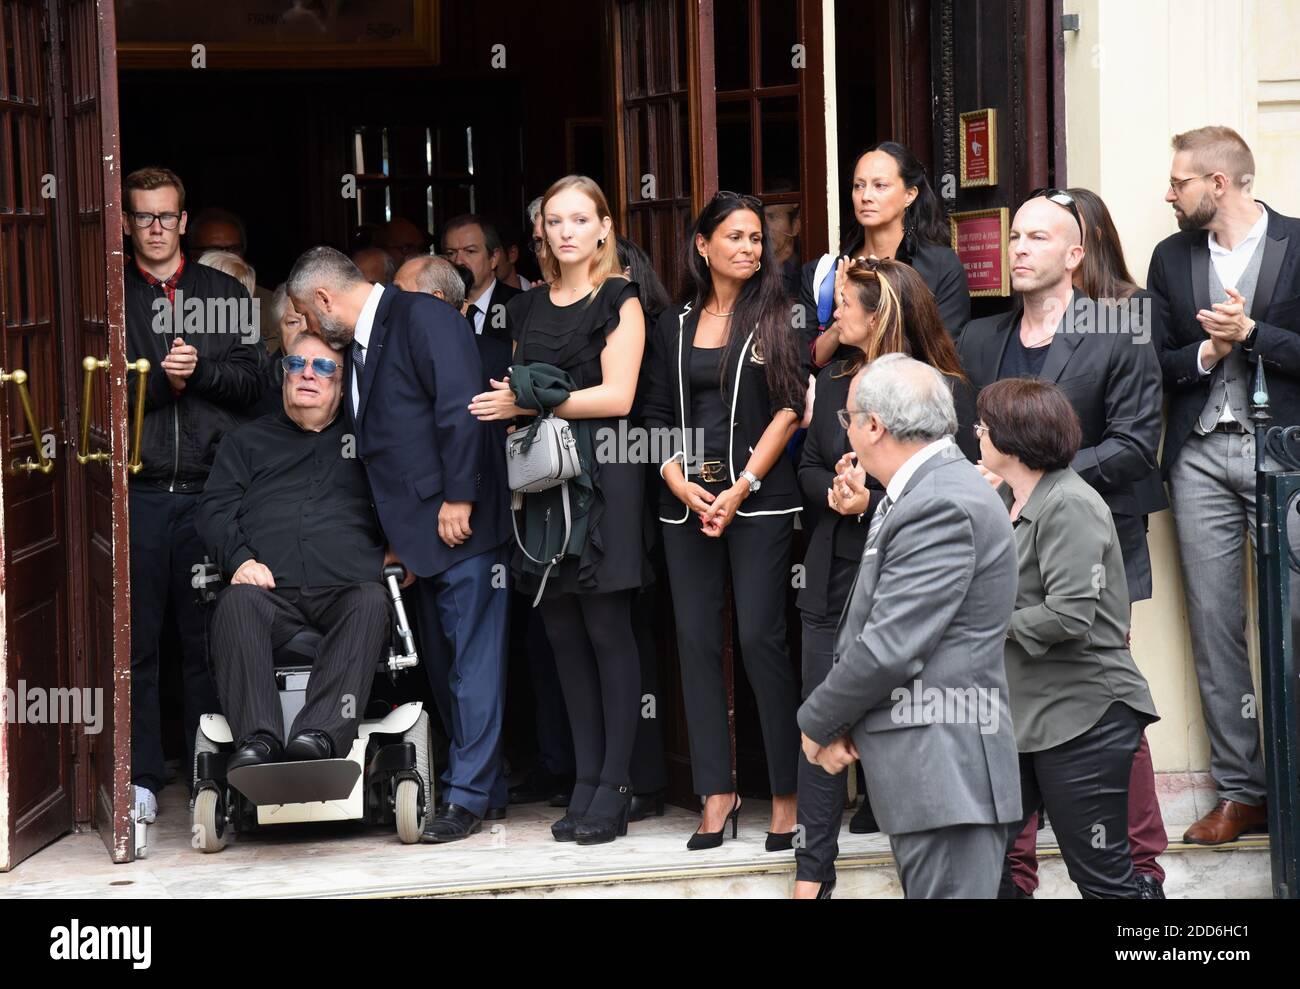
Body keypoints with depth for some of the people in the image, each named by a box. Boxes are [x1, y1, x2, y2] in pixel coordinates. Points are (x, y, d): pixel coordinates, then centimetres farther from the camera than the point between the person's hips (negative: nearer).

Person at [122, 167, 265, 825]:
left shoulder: (223, 294, 13)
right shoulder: (115, 295, 8)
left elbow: (251, 381, 7)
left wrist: (199, 369, -9)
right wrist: (163, 380, -12)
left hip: (210, 488, 1)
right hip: (139, 492, -1)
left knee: (208, 635, 4)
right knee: (139, 636, -1)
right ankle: (141, 779, 5)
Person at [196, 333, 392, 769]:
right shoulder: (248, 440, 28)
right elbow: (215, 508, 16)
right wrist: (239, 559, -4)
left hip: (346, 587, -1)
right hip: (269, 586, 1)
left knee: (371, 603, -35)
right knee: (236, 604, -34)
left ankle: (321, 734, -50)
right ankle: (258, 739, -46)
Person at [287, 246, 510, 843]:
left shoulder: (423, 318, -10)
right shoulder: (359, 346, 18)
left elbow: (461, 409, -18)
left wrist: (458, 499, -19)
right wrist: (397, 536, 18)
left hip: (460, 524, -10)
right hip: (421, 534, 10)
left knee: (472, 659, -6)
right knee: (443, 664, 11)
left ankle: (469, 795, -4)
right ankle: (481, 781, 18)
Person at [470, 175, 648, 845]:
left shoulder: (619, 303, 0)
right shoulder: (529, 309, 18)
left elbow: (616, 395, -9)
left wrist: (529, 402, -9)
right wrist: (510, 401, 0)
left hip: (602, 476, -6)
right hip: (543, 479, 6)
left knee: (606, 629, -6)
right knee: (564, 634, 5)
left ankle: (613, 788, -5)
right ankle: (585, 782, 9)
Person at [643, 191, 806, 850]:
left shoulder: (775, 318, 3)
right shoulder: (674, 326, 13)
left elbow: (789, 409, -4)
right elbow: (656, 418, 11)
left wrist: (741, 490, -11)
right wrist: (683, 486, -5)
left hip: (759, 500, -4)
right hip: (687, 503, 4)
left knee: (761, 640, -8)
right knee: (696, 641, 2)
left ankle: (787, 795, -2)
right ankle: (716, 793, 7)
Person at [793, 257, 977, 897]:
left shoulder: (947, 392, -9)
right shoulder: (831, 386, 11)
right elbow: (809, 469, 14)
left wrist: (873, 503, -18)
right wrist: (835, 492, -10)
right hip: (836, 580, 5)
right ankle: (813, 867, 8)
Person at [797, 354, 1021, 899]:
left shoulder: (943, 505, -17)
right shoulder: (924, 492, 16)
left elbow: (889, 649, -19)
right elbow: (867, 628, 17)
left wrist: (816, 723, -5)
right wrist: (835, 721, 3)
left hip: (946, 772, -11)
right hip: (927, 772, 11)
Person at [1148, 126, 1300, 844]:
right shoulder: (1171, 259, 13)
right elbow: (1156, 363, 10)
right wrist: (1207, 353, -7)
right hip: (1201, 456, 4)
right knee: (1214, 625, 2)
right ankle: (1240, 792, 7)